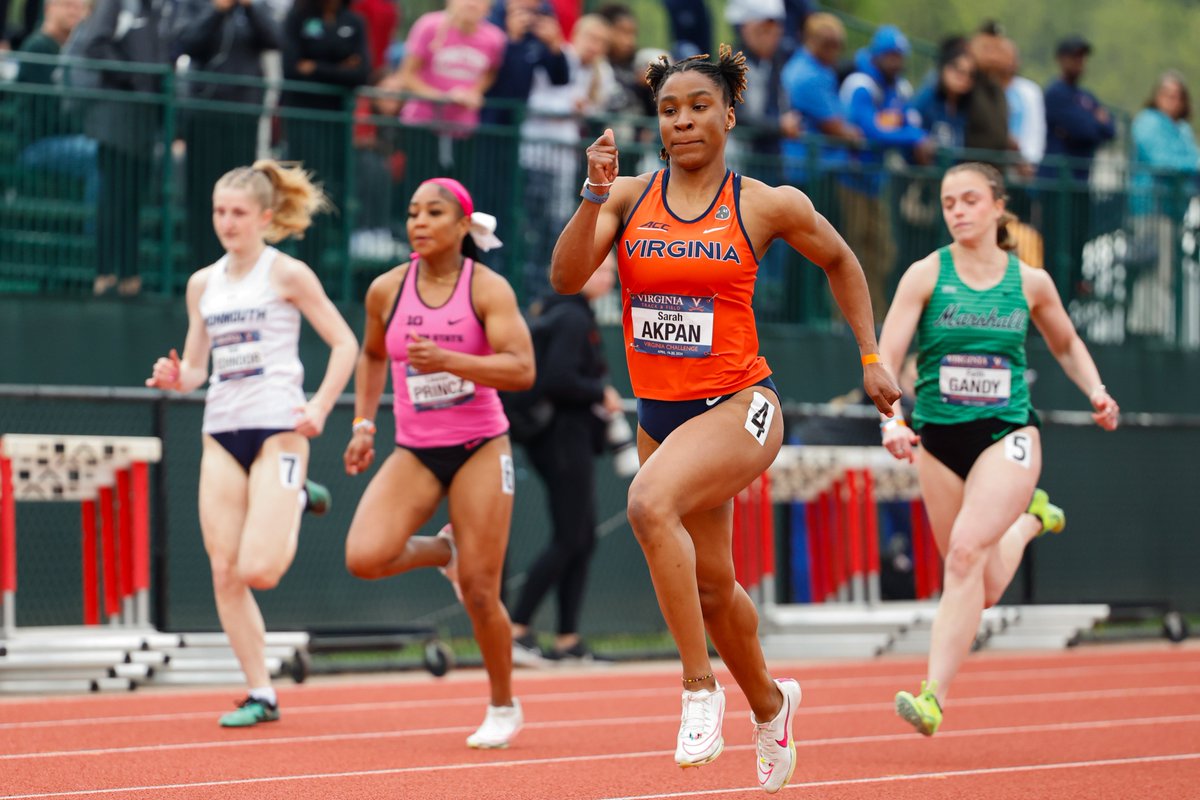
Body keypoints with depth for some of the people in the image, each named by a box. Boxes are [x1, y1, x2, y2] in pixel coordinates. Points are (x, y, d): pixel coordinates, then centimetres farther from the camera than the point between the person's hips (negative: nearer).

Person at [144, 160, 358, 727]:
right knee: (224, 573, -3)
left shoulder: (287, 274, -2)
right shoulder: (203, 283, 12)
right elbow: (195, 368, 17)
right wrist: (175, 378, -6)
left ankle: (296, 507, 16)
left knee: (258, 571, -16)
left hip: (279, 428, -5)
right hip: (222, 431, 5)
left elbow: (345, 344, -1)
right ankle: (260, 695, 7)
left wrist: (319, 407, -12)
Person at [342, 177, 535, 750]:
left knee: (479, 591, -5)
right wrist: (363, 424, 11)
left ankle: (503, 707, 18)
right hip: (415, 452, 3)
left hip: (480, 448, -3)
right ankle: (443, 551, 14)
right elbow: (372, 357, 21)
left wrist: (447, 360, -30)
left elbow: (521, 369, -19)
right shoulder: (387, 291, 1)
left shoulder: (488, 289, -9)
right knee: (363, 558, -20)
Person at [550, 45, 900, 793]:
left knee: (650, 503, -33)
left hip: (739, 405, -5)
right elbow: (567, 278, -13)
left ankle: (700, 686, -22)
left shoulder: (768, 205, -5)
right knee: (711, 584, 16)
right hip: (659, 413, 5)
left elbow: (840, 262, 13)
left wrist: (871, 357, 12)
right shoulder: (630, 196, 0)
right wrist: (594, 194, -25)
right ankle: (769, 703, 43)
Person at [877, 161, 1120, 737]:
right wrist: (891, 421, -27)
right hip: (938, 438, 2)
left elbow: (1066, 345, 20)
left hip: (1007, 435, -2)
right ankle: (1028, 520, 46)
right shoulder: (926, 275, -3)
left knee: (966, 551, -25)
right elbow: (886, 356, -10)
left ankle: (934, 695, -24)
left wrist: (1097, 392, 3)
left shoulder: (1031, 282, 2)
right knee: (980, 591, 12)